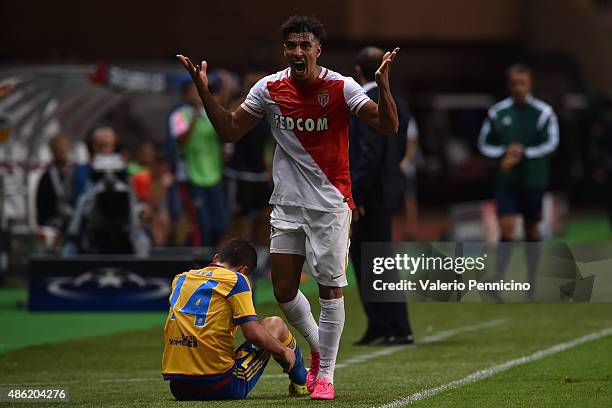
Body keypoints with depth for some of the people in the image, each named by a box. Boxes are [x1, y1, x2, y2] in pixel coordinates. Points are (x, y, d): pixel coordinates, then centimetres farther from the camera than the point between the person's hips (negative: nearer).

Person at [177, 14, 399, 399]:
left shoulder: (340, 87, -10)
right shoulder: (269, 88, 1)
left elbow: (388, 125, -15)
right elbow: (230, 130, 8)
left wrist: (383, 84, -32)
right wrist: (204, 91, -2)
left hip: (330, 205, -4)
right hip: (287, 204, 4)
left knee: (331, 288, -3)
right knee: (284, 290, 3)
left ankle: (325, 374, 8)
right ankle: (318, 346, 30)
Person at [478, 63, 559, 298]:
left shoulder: (543, 113, -3)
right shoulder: (497, 113, 2)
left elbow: (551, 143, -10)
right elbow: (484, 145, 6)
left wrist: (522, 154, -18)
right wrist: (505, 152, -13)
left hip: (534, 180, 0)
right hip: (506, 180, 0)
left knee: (532, 232, 8)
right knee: (507, 229, -12)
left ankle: (531, 284, 19)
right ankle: (497, 284, -11)